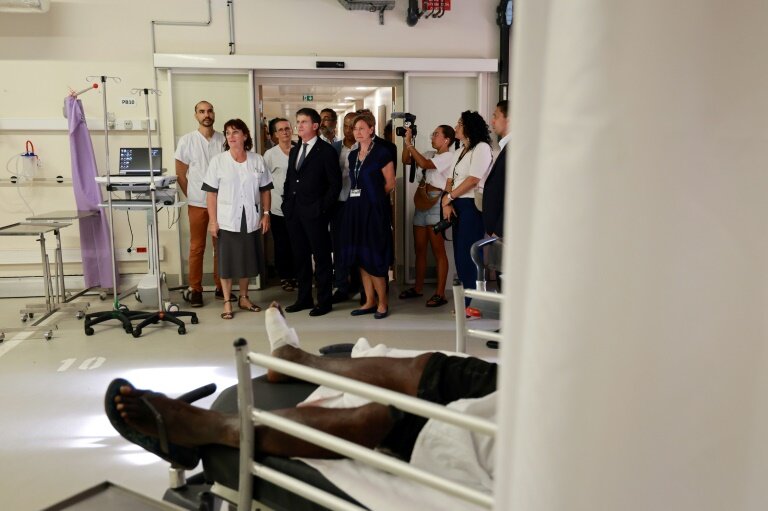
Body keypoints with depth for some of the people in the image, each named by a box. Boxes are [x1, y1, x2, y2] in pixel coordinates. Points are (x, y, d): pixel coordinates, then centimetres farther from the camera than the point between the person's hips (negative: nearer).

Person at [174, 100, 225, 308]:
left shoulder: (223, 140, 1)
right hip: (197, 203, -1)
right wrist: (191, 196, 3)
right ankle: (195, 289, 13)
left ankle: (220, 287, 18)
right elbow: (180, 174, 4)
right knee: (197, 247, 4)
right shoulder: (186, 140, -1)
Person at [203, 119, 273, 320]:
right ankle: (227, 302, 13)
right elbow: (212, 193, -3)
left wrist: (266, 214, 1)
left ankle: (244, 298, 27)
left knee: (247, 260, 11)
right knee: (227, 261, 3)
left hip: (250, 219, 2)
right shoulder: (218, 161, -3)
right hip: (227, 220, -2)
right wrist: (213, 221, -8)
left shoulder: (257, 160, 2)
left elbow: (265, 190, 7)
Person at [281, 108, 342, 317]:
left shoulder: (326, 151, -5)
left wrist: (322, 207, -13)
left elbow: (335, 184, -8)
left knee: (321, 257, 2)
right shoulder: (294, 151, 17)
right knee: (300, 257, 12)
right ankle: (304, 298, 23)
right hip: (293, 213, 7)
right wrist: (286, 204, 9)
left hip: (315, 213, -7)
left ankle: (324, 301, 10)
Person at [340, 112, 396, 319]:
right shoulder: (353, 155, 13)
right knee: (361, 257, 8)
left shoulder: (381, 153, -6)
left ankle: (382, 302, 10)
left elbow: (390, 184, -3)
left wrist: (373, 197, 5)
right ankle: (370, 301, 18)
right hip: (355, 209, 7)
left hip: (374, 209, -7)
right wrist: (360, 198, 8)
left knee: (374, 257, -4)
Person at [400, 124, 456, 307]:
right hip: (422, 201, 8)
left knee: (438, 250, -6)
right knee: (419, 248, 12)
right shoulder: (430, 154, 16)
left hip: (436, 202, -8)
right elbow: (406, 160, 13)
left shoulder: (448, 156, -7)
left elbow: (424, 164, -21)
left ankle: (440, 293, -2)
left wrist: (410, 143, -14)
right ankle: (418, 287, 22)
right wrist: (407, 142, 2)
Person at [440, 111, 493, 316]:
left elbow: (473, 180, -16)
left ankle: (473, 304, 0)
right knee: (460, 255, 7)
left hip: (472, 206, -8)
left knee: (468, 255, -8)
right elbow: (451, 180, 15)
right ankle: (465, 302, 14)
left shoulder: (482, 148, -6)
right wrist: (447, 203, -2)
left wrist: (448, 197, -8)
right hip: (458, 206, 8)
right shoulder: (461, 151, 21)